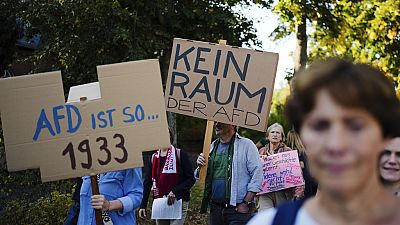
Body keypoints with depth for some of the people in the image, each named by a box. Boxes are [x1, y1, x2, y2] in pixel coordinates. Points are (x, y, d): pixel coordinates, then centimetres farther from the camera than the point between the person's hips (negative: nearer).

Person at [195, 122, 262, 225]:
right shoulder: (213, 147, 12)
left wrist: (246, 203, -14)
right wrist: (200, 167, -5)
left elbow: (256, 175, -10)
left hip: (238, 209, -5)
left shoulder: (246, 145, -4)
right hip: (215, 208, 5)